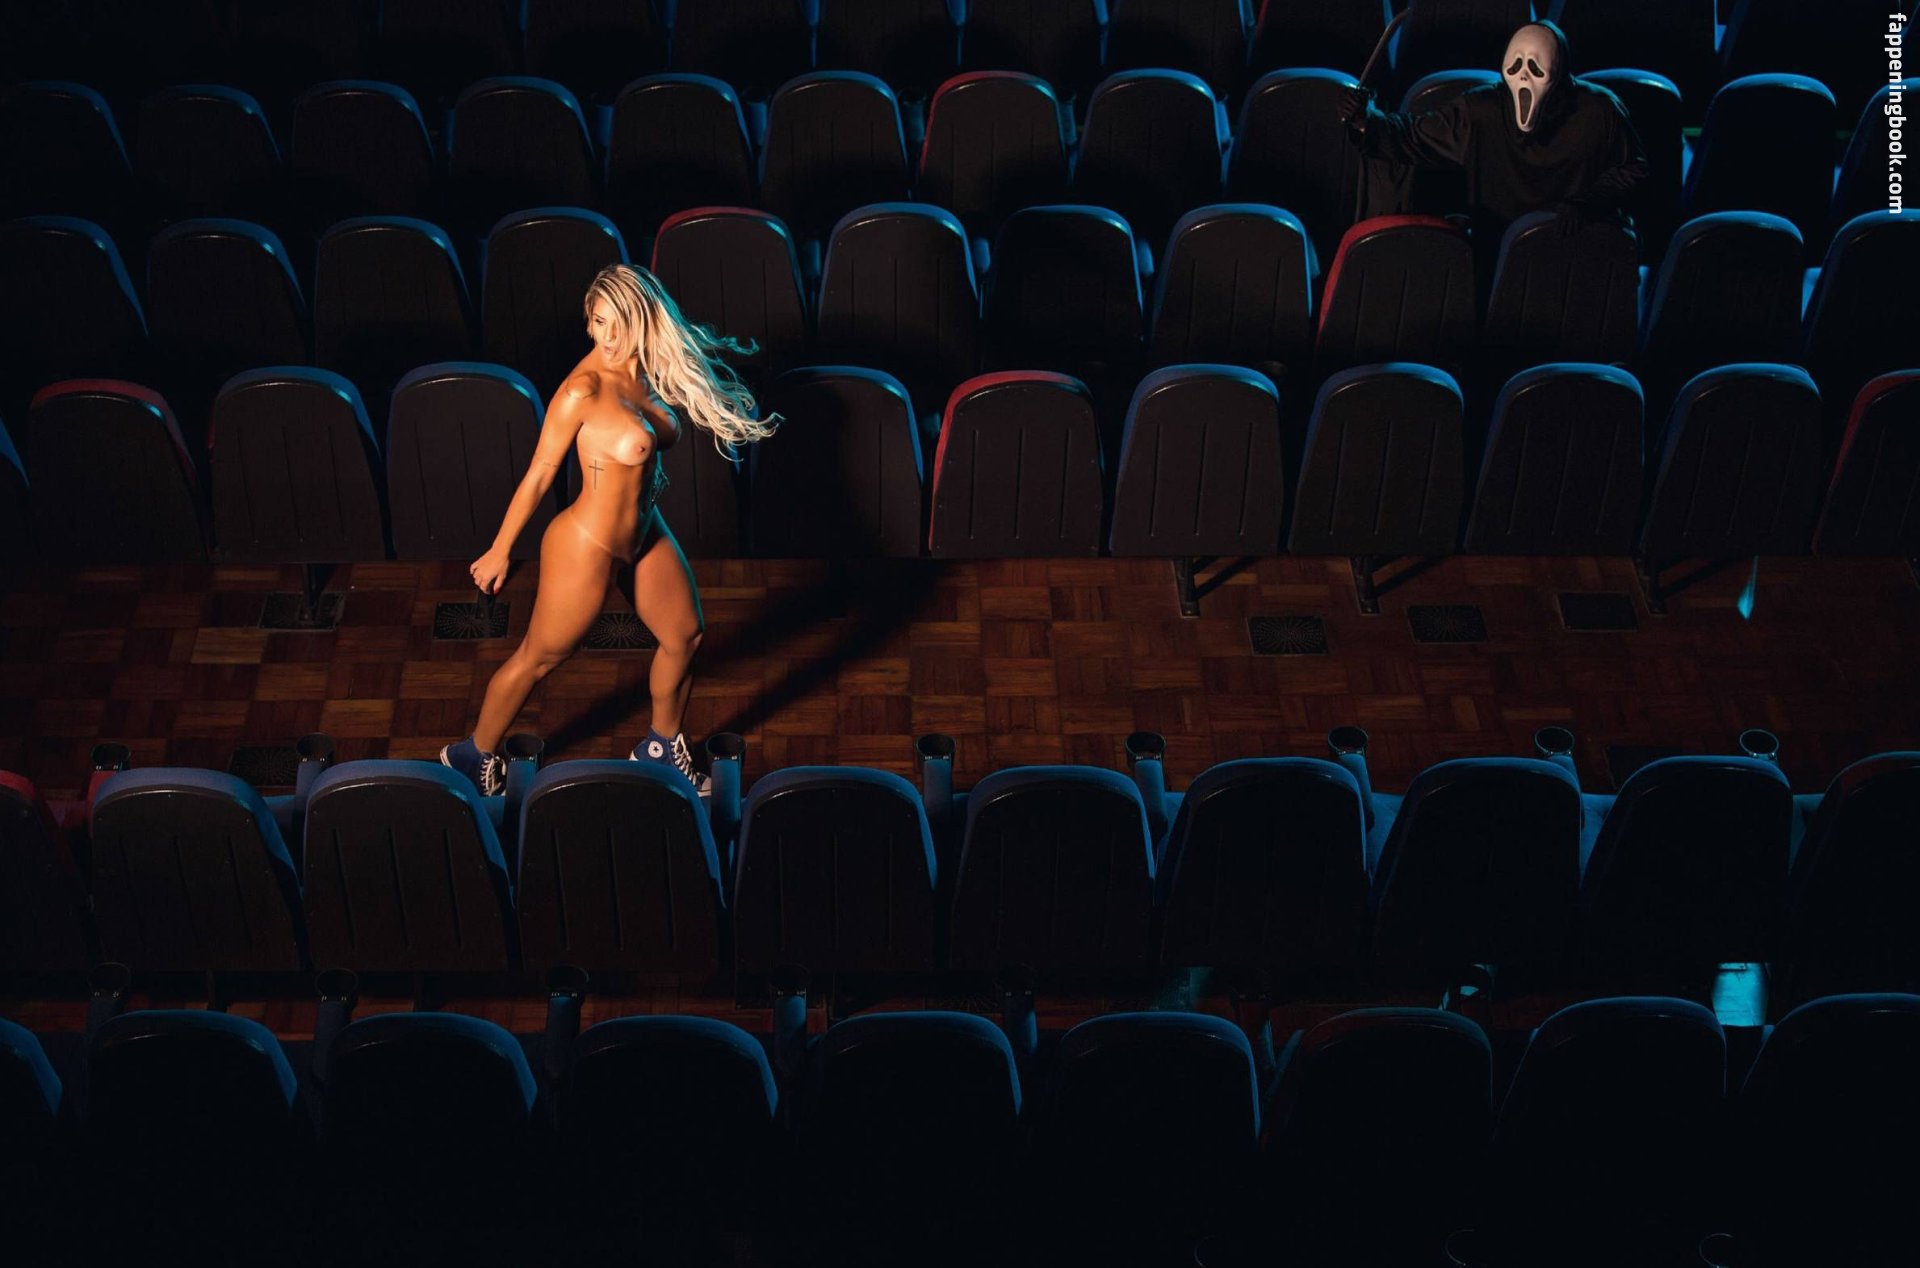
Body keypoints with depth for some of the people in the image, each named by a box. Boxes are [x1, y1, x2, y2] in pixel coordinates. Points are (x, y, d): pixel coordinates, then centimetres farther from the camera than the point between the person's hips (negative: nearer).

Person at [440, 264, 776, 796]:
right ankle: (475, 755, 30)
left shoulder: (649, 371, -4)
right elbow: (539, 475, -19)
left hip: (645, 532, 8)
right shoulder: (584, 389, -26)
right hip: (588, 545, -8)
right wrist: (500, 551, -11)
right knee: (538, 658, 9)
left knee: (685, 636, 20)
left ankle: (662, 744, 43)